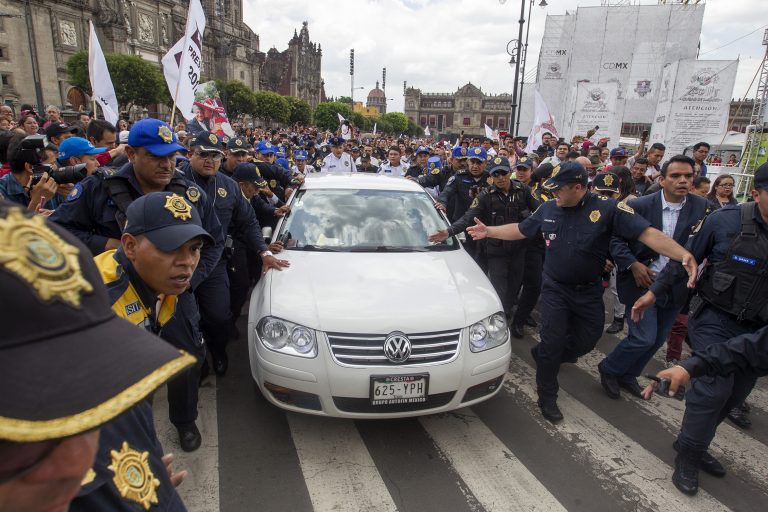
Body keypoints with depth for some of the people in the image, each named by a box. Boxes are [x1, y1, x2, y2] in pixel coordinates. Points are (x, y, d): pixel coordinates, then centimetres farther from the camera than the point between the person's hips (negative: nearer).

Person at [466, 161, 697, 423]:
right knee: (553, 341, 0)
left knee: (587, 340, 11)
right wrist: (488, 231, 5)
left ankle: (543, 355, 40)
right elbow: (520, 230, 8)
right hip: (555, 289, 0)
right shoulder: (548, 209, -6)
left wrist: (684, 255, -36)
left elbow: (648, 233, -23)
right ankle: (547, 397, 18)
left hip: (589, 291, 0)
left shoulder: (607, 208, -17)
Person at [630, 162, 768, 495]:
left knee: (736, 392, 13)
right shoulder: (726, 220, -14)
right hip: (715, 318, -4)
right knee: (715, 384, -13)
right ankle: (688, 456, 8)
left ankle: (694, 445, 34)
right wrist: (653, 292, -3)